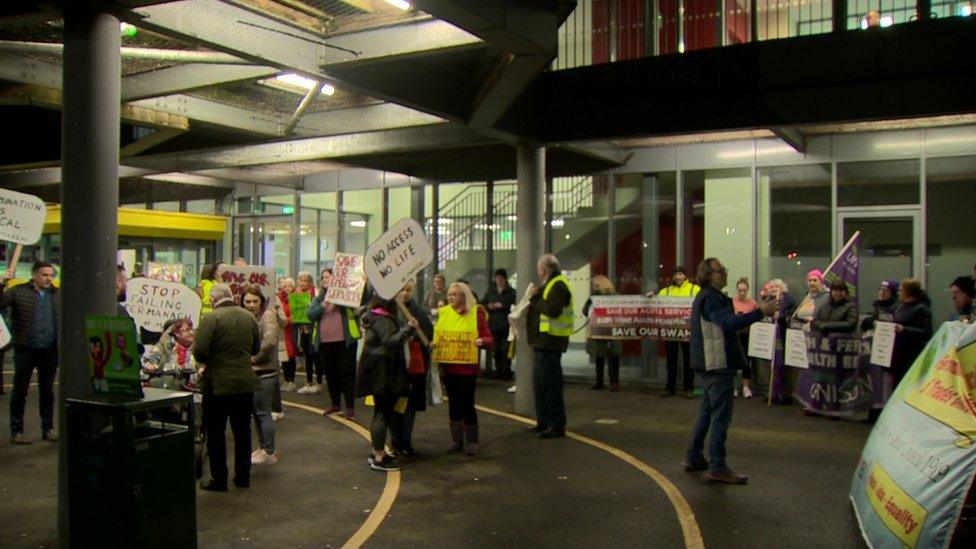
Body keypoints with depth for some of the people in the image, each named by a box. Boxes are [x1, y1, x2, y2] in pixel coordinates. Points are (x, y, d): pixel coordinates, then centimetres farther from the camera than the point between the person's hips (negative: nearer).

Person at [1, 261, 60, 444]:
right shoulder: (19, 292, 0)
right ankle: (16, 431, 13)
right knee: (20, 390, 4)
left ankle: (48, 428, 19)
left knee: (47, 390, 10)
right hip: (25, 350, -3)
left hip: (49, 351, 3)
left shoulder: (58, 295, 10)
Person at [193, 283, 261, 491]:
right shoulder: (249, 317, 4)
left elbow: (200, 351, -18)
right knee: (242, 431, 14)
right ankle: (243, 477, 21)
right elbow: (256, 348, 12)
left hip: (218, 383, -5)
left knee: (216, 433, 7)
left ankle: (219, 480, 12)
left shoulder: (210, 319, -14)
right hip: (245, 382, 5)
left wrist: (206, 362, 2)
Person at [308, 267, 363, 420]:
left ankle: (350, 407, 3)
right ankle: (335, 404, 27)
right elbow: (310, 314, -1)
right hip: (324, 343, 4)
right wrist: (323, 305, -16)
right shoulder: (318, 297, 12)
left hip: (345, 341, -4)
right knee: (330, 375, 14)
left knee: (347, 374, -2)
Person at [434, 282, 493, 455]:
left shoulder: (476, 313, -5)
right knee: (454, 403, 12)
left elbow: (488, 339, -6)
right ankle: (456, 440, 24)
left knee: (467, 403, 0)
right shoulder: (444, 313, 6)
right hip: (448, 367, 4)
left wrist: (482, 341, -27)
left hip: (467, 367, -4)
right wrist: (433, 344, -4)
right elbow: (438, 336, 16)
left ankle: (472, 441, 14)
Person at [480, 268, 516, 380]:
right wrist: (489, 306, -3)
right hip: (493, 324, 4)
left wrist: (501, 306, -14)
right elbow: (483, 304, 16)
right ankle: (498, 370, 16)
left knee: (505, 349, -6)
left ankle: (506, 372, 0)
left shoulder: (511, 292, 0)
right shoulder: (490, 291, 14)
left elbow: (513, 306, -10)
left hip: (505, 325, -4)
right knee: (496, 349, 7)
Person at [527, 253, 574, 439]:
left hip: (550, 342, -11)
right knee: (540, 382, 17)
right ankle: (544, 422, 27)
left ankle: (557, 426, 0)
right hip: (543, 342, 11)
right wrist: (536, 298, 5)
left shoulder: (558, 285, -15)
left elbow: (553, 310, -27)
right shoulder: (551, 284, 18)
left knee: (550, 384, -7)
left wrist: (535, 298, -17)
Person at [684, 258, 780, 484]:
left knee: (707, 411, 17)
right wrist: (760, 312, -35)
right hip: (718, 364, -11)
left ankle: (694, 458, 25)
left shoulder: (707, 297, 18)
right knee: (721, 416, -7)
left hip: (710, 364, 11)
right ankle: (717, 467, -3)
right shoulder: (711, 298, -17)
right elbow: (728, 323, -33)